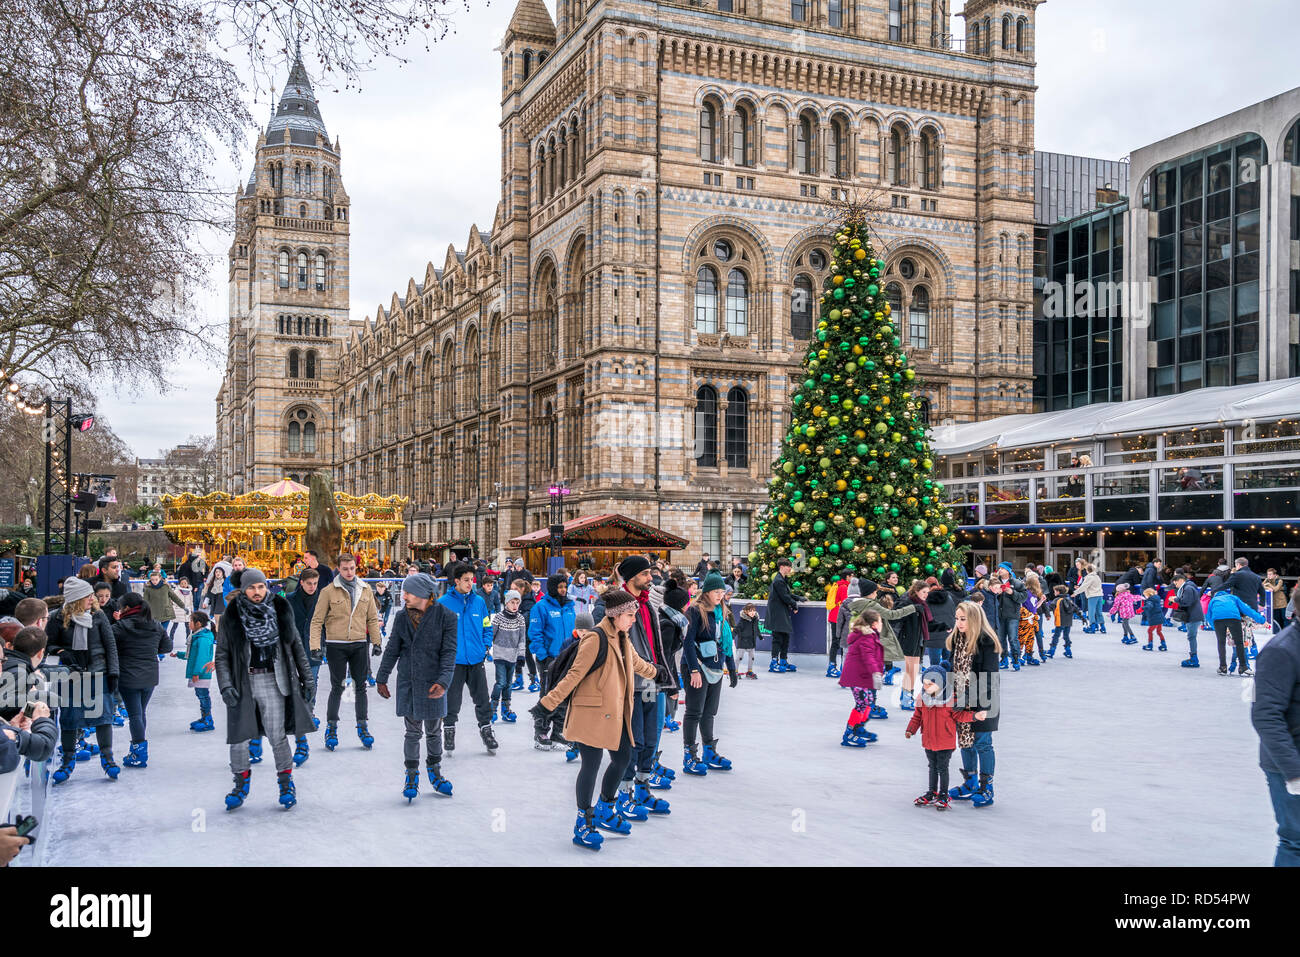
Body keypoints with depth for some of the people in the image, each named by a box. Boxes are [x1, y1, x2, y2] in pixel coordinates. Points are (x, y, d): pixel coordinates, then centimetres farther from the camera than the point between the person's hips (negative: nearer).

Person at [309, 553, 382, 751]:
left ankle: (363, 727, 18)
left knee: (361, 687, 8)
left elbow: (372, 619, 13)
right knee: (337, 688, 1)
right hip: (336, 645, -3)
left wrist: (376, 641, 7)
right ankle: (331, 727, 14)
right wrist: (315, 646, -12)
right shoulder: (328, 591, -4)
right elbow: (317, 620, -4)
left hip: (359, 645, 3)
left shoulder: (365, 591, 7)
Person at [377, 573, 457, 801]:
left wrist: (443, 681, -22)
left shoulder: (446, 616, -9)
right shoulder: (402, 617, 1)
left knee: (434, 731, 11)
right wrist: (382, 678, 10)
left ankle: (434, 772, 31)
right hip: (408, 682, 2)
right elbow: (392, 650, 9)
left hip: (433, 683, -2)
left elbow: (449, 652, -12)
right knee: (412, 732, 5)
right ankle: (412, 776, 20)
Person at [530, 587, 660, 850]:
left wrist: (655, 671, 51)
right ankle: (583, 825, 10)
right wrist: (548, 704, -22)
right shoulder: (596, 639, -17)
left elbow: (636, 663, 33)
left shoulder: (622, 639, 11)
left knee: (623, 757, 13)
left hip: (614, 713, 9)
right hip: (591, 713, -9)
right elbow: (574, 675, -19)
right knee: (591, 765, -4)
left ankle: (604, 810, 33)